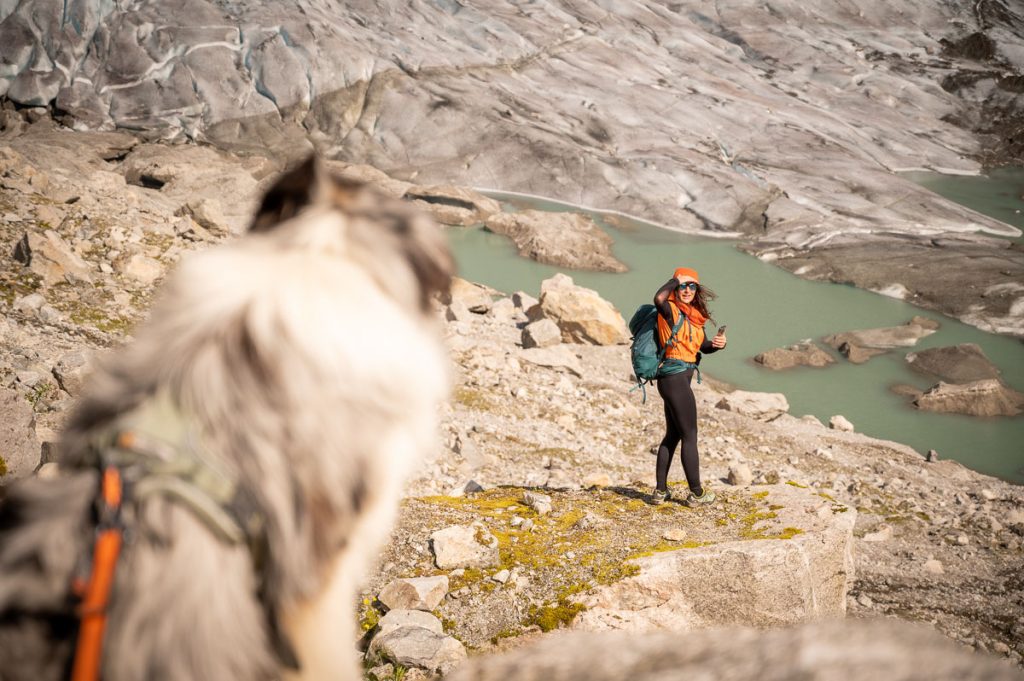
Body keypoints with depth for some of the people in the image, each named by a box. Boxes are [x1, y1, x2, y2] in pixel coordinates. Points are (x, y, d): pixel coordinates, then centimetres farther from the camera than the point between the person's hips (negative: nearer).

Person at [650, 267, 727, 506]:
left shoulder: (694, 315, 13)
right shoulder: (671, 311, -12)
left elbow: (702, 346, 19)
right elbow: (659, 298, -36)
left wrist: (717, 343, -3)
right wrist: (675, 280, -18)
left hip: (679, 379, 9)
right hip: (675, 377, -9)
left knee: (672, 435, 16)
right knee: (690, 436, 0)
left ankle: (660, 491, 22)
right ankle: (696, 493, 9)